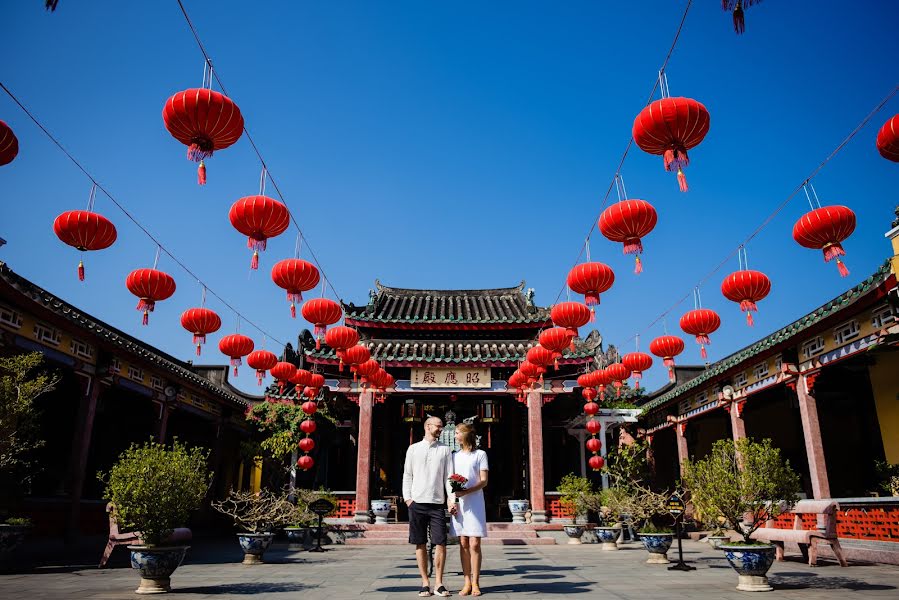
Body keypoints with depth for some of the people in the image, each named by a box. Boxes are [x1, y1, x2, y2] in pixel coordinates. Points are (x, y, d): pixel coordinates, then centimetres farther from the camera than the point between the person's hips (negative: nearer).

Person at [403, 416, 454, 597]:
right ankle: (425, 583, 14)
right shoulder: (413, 449, 9)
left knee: (441, 543, -4)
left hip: (437, 503, 0)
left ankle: (439, 584, 7)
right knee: (420, 544, 3)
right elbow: (407, 475, 9)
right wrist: (407, 497, -1)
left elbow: (449, 476, 4)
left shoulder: (445, 450, 9)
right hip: (417, 502, 0)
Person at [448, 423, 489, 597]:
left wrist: (466, 491, -17)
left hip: (474, 503, -4)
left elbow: (484, 481, -3)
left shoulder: (480, 454, 4)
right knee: (463, 544, 3)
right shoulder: (454, 456, 16)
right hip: (458, 504, 4)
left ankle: (475, 583, 2)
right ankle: (467, 582, 9)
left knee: (474, 544, -5)